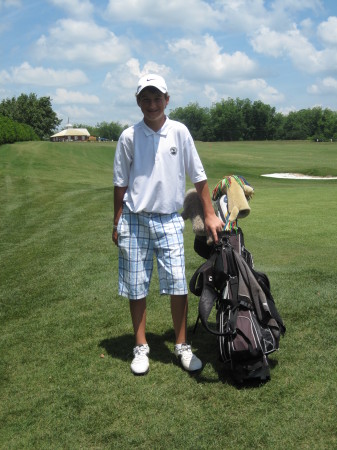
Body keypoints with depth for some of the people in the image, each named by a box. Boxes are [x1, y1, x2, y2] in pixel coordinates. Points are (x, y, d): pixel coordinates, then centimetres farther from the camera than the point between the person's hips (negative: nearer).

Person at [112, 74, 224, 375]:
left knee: (178, 285, -2)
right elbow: (120, 183, 5)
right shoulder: (129, 136, -1)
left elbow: (199, 176, 4)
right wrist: (117, 223, 5)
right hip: (134, 220, 0)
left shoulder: (179, 132, 0)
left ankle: (182, 345, 15)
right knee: (136, 287, 6)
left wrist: (210, 214, 2)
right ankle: (141, 347, 21)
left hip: (170, 220, 0)